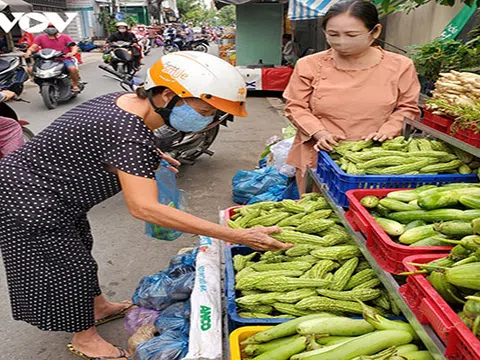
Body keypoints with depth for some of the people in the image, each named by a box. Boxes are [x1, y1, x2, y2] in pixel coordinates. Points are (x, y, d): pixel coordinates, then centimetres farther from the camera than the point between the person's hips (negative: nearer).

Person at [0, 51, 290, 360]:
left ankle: (97, 306, 46)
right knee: (68, 265, 6)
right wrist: (237, 236, -45)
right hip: (32, 200, -9)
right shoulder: (131, 134, -36)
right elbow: (144, 208, -43)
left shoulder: (127, 101, -6)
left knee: (78, 249, 23)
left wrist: (151, 155, 6)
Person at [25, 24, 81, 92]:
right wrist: (28, 52, -16)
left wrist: (72, 53, -25)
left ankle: (75, 85, -12)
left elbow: (74, 47, -1)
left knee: (73, 68, -35)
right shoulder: (41, 38, 12)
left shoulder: (65, 37, 7)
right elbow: (33, 47, 6)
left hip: (64, 59, -2)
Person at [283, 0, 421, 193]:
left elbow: (407, 108, 6)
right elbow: (295, 106, 0)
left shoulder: (399, 66, -2)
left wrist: (386, 132, -11)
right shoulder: (309, 65, -4)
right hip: (319, 157, 0)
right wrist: (319, 133, -14)